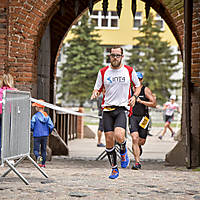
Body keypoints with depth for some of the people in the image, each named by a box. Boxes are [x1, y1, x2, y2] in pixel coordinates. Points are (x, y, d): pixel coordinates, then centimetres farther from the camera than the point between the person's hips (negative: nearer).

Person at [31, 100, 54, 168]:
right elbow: (51, 126, -3)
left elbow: (31, 126, -9)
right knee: (44, 149, 12)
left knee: (36, 149, 2)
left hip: (37, 135, -4)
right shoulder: (47, 116, 2)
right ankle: (43, 164, 13)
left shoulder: (35, 116, -10)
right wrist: (49, 132, 15)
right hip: (45, 135, 4)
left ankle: (38, 157, -27)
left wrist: (33, 129, 14)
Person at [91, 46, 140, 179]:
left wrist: (134, 96, -2)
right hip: (107, 109, 2)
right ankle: (114, 169, 16)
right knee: (109, 141, -1)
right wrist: (95, 94, -11)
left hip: (122, 108, -2)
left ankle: (123, 151, 11)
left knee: (119, 136, -24)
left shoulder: (129, 71, 3)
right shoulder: (103, 72, 5)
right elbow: (97, 89, 12)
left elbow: (138, 85, 17)